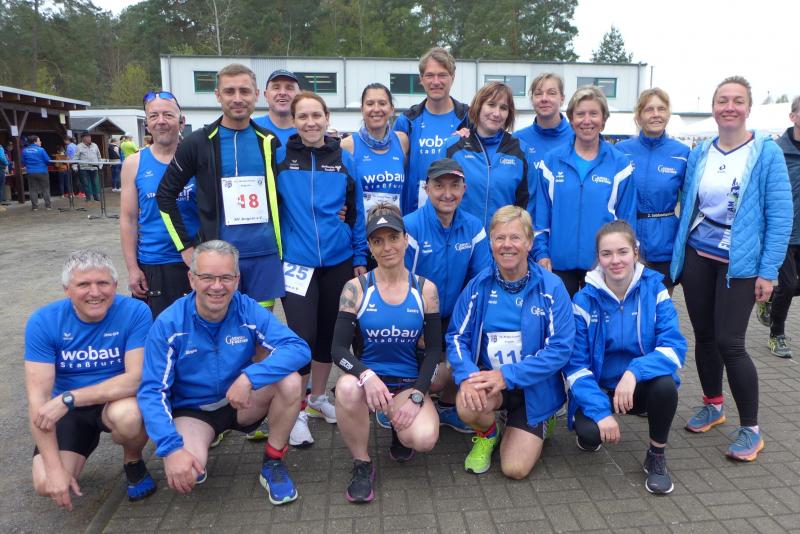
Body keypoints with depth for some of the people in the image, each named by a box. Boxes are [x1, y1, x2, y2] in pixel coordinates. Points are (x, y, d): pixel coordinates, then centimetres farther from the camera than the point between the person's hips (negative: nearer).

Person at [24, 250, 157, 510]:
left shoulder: (135, 312, -20)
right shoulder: (43, 322, -15)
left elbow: (137, 378, -23)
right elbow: (38, 399, -17)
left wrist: (68, 398, -31)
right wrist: (54, 468, -22)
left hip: (119, 400, -2)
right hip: (68, 410, 2)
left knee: (127, 415, -36)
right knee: (46, 484, -17)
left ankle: (133, 462, -1)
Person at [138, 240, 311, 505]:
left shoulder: (248, 310, -17)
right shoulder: (168, 324, -19)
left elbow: (299, 348, -25)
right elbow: (152, 391, -18)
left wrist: (249, 377, -38)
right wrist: (171, 449, -31)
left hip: (242, 403, 1)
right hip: (192, 410, -1)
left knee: (290, 382, -27)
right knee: (183, 474, -30)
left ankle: (273, 463, -4)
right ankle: (197, 442, 10)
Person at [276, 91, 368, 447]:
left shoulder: (343, 159, 4)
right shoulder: (280, 156, -1)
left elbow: (357, 211, 6)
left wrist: (360, 258, 4)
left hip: (339, 261, 3)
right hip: (297, 261, -2)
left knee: (329, 332, 13)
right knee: (302, 335, -8)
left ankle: (318, 397, 34)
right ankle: (297, 410, 12)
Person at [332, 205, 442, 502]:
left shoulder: (425, 290, -1)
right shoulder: (355, 288, -5)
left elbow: (434, 349, 0)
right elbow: (338, 348, -9)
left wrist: (416, 396, -12)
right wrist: (367, 375, -29)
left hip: (409, 384, 1)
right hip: (368, 379, 0)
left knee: (425, 439, -27)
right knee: (347, 387, -36)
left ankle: (400, 431, 14)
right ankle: (362, 465, -8)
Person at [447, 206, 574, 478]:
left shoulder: (551, 287, -13)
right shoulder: (478, 286, -6)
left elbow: (560, 348, -17)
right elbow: (457, 337, -5)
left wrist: (507, 375, -25)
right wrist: (467, 375, -26)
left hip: (535, 387, -1)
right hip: (488, 378, 1)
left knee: (515, 469, -7)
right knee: (467, 406, -33)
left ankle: (539, 426, 29)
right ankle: (487, 433, 7)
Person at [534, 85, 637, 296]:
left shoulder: (620, 164, 1)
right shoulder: (551, 161, 3)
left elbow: (627, 220, 3)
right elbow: (540, 214, 3)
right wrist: (541, 253, -3)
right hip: (558, 263, 1)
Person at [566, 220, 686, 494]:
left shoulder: (654, 289, -9)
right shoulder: (585, 300, -12)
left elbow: (675, 346, -17)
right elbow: (575, 364, -13)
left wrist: (635, 372, -35)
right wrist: (600, 411, -25)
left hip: (642, 386, 1)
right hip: (599, 389, -1)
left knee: (665, 384, -32)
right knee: (589, 433, -29)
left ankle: (657, 456, -4)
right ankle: (591, 433, 12)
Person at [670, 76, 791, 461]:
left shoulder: (766, 152, -7)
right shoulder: (699, 154, 5)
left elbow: (780, 215, -8)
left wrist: (768, 271, -12)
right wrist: (677, 256, 9)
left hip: (740, 263, -4)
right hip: (698, 256, 4)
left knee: (729, 342, -7)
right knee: (704, 336, 12)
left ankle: (750, 430, 10)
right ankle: (712, 406, 33)